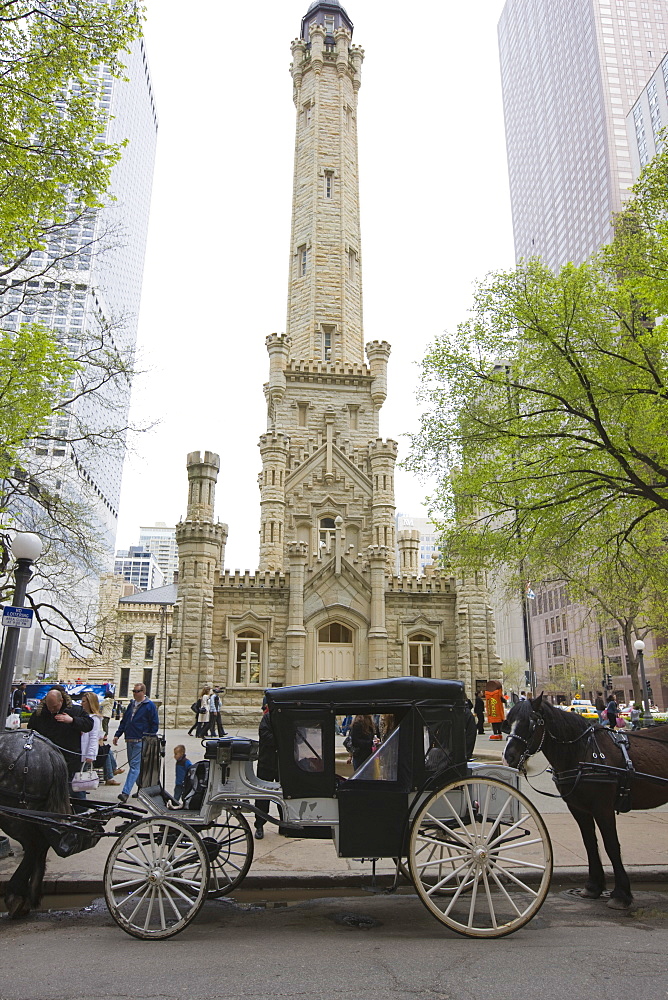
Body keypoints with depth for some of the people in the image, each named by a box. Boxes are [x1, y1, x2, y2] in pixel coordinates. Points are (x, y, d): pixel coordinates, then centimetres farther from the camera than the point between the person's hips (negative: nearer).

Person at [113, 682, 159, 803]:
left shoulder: (150, 706, -7)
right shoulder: (132, 704, 14)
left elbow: (155, 724, -7)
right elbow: (124, 721, 20)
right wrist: (117, 735, 13)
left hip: (141, 742, -8)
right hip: (129, 741, 8)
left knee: (135, 766, -11)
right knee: (132, 765, 12)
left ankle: (126, 792, -15)